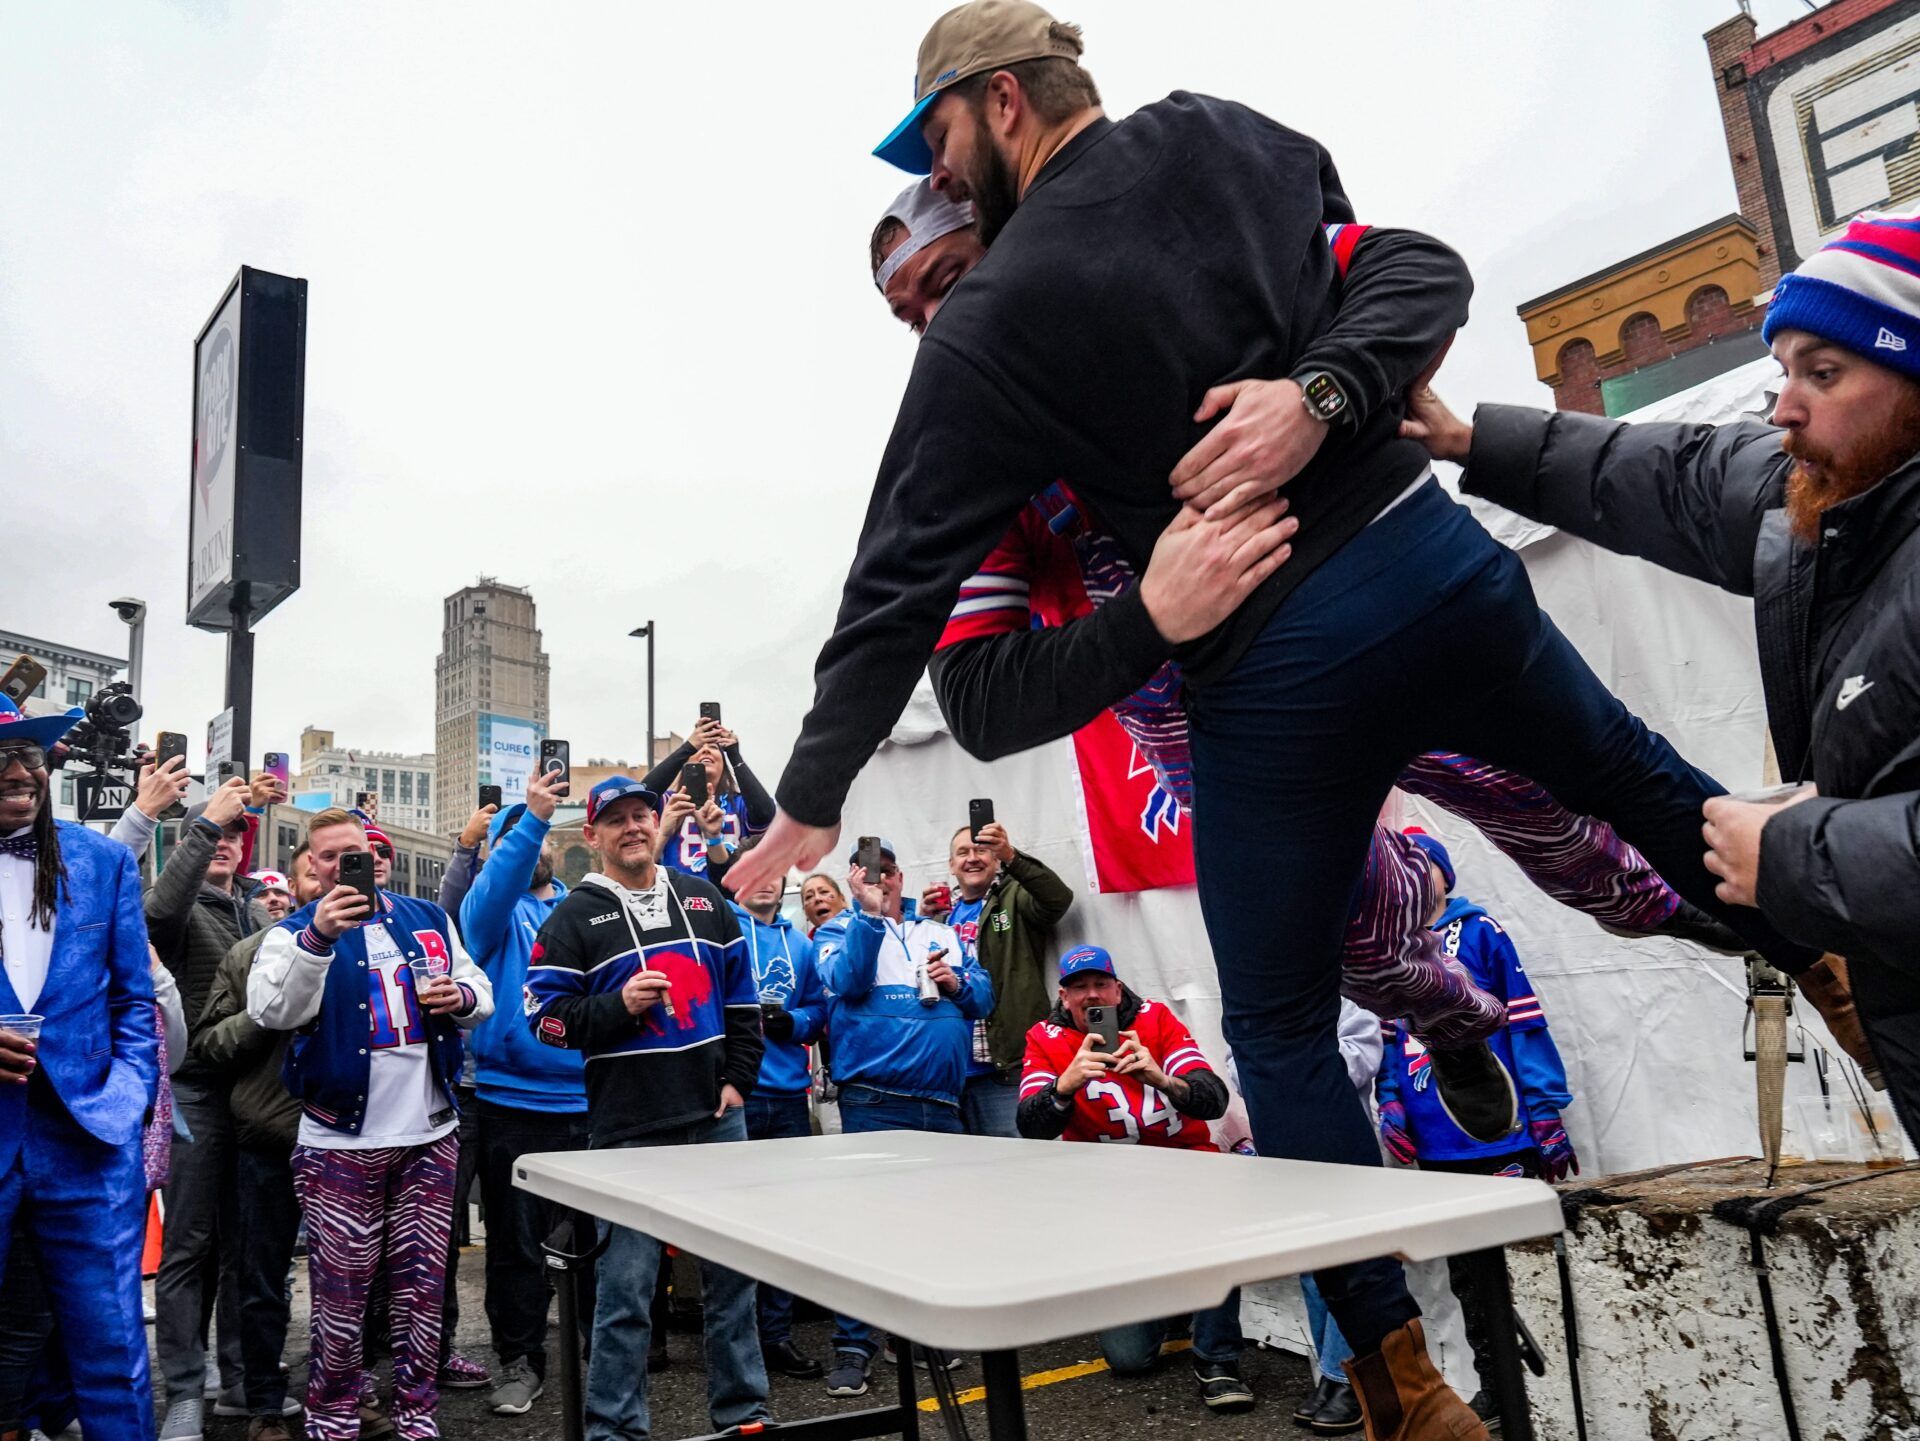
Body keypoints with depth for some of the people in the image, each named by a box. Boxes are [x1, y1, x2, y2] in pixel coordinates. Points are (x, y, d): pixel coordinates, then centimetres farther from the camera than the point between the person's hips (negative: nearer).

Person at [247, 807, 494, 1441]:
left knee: (422, 1286, 11)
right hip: (342, 1143, -3)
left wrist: (462, 997, -7)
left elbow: (480, 991, 16)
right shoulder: (295, 932, -1)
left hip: (429, 1134, 3)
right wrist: (318, 937, -34)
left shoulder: (428, 919, 10)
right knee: (341, 1291, 6)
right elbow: (271, 1010, -20)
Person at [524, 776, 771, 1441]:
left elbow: (741, 998, 15)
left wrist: (739, 1080, 7)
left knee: (732, 1274, 12)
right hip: (631, 1129, -4)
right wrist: (620, 1005, -18)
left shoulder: (703, 899, 11)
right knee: (626, 1287, 4)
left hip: (717, 1116, 4)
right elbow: (545, 1015, -5)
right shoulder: (575, 917, -1)